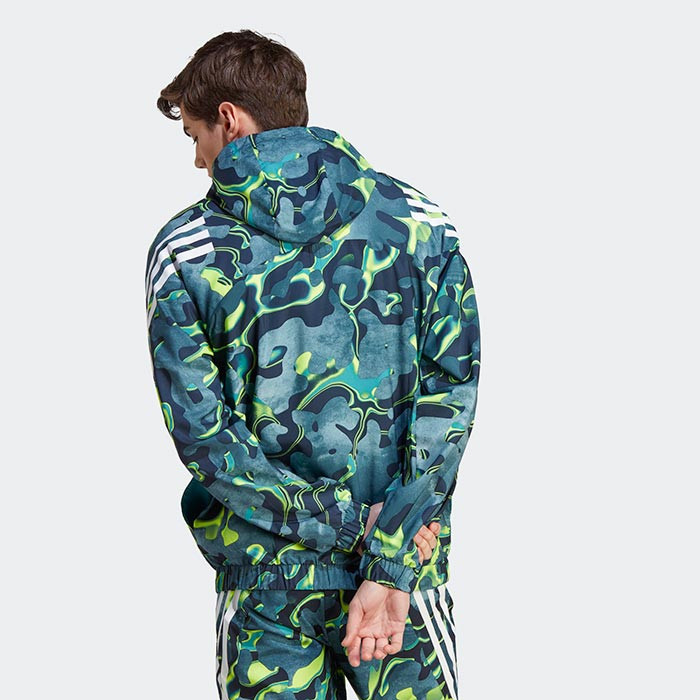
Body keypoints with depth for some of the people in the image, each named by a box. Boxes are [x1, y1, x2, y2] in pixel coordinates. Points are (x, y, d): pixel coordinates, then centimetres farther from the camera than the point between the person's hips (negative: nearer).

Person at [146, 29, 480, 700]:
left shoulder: (183, 253, -5)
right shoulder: (421, 223, -2)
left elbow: (202, 435, -11)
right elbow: (449, 398, -10)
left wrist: (349, 523, -9)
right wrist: (390, 570, -13)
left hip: (264, 573, 0)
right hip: (408, 555, 1)